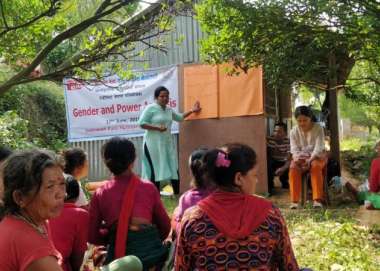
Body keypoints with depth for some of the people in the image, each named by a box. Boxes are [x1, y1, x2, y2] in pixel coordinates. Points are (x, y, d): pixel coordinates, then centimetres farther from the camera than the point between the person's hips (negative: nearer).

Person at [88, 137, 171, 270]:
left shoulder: (100, 194, 4)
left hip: (118, 255, 0)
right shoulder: (148, 188, 3)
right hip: (150, 251, 0)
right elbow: (165, 226, 10)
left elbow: (92, 236, 6)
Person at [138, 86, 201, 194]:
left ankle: (177, 194, 11)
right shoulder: (150, 108, -7)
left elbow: (180, 117, 30)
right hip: (154, 144, -7)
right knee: (155, 170, -6)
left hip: (167, 143, 7)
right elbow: (141, 123, -13)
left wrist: (192, 110, 23)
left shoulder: (169, 110, 14)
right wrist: (158, 128, -18)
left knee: (173, 168, 4)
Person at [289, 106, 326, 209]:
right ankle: (294, 200, -33)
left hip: (316, 156, -2)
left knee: (315, 166, -37)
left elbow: (319, 147, -17)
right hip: (300, 157, 2)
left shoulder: (318, 128, -7)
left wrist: (310, 159, -35)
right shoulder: (294, 131, 1)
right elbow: (294, 149, -6)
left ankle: (317, 199, -39)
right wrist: (297, 158, -30)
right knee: (293, 168, -31)